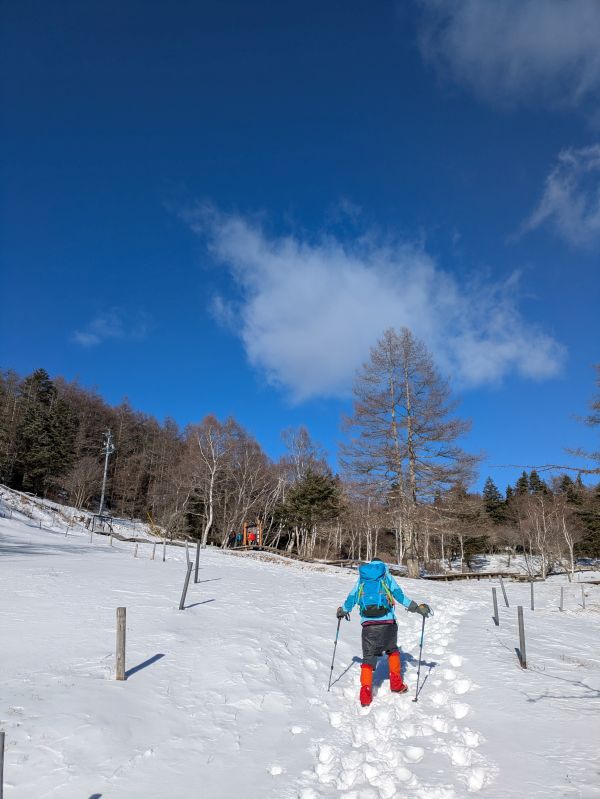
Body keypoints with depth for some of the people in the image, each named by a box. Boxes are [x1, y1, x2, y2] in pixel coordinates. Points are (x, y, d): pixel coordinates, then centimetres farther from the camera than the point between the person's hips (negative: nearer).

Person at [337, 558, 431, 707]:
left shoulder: (361, 578, 17)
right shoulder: (387, 576, 12)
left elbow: (351, 598, 19)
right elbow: (399, 595, 2)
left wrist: (343, 611, 36)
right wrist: (416, 607, 5)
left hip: (368, 624, 1)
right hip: (387, 622, 0)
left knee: (368, 657, 4)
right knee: (392, 650, 24)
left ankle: (365, 693, -8)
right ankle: (396, 684, 23)